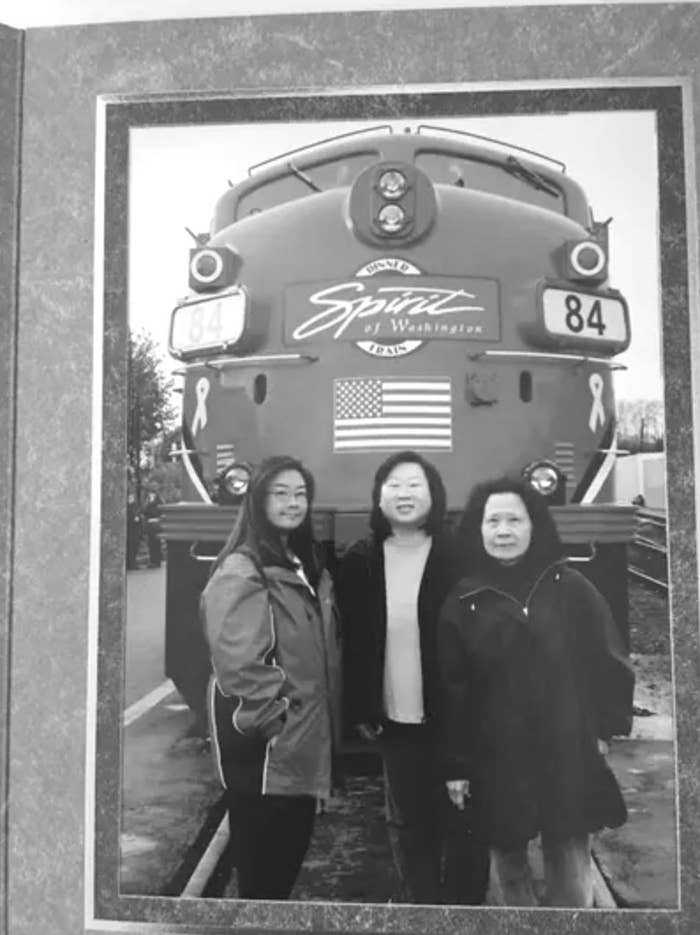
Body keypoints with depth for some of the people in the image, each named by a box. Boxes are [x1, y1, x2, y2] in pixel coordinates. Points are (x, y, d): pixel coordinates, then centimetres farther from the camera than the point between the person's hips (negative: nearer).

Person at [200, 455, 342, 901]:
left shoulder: (308, 566, 11)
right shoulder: (242, 570, -16)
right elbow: (238, 662, -24)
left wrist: (326, 721, 14)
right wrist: (273, 717, -17)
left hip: (305, 735, 8)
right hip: (267, 740, -8)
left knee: (295, 841, 20)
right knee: (262, 854, 8)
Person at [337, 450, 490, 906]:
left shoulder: (458, 557, -9)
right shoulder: (360, 561, -1)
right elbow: (352, 641, 3)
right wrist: (359, 710, 2)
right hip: (394, 720, 3)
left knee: (462, 823, 11)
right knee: (408, 825, 17)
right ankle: (419, 903, 37)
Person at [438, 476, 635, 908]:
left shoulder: (570, 587, -4)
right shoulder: (462, 601, -4)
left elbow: (609, 660, 4)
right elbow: (451, 689, -2)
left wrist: (606, 727, 3)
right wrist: (455, 764, -2)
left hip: (569, 754, 0)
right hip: (497, 759, 1)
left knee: (571, 867, 10)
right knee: (509, 860, 15)